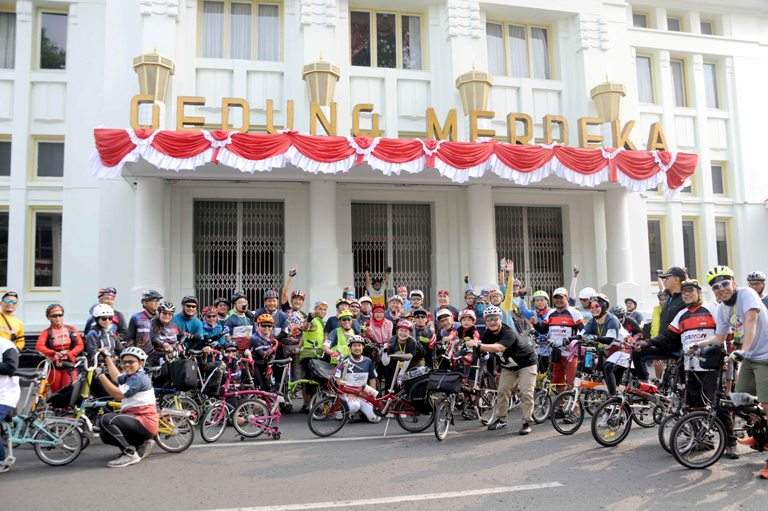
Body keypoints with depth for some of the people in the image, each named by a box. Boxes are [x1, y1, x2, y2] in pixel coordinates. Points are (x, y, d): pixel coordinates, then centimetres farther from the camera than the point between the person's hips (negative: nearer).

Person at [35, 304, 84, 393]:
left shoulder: (71, 329, 7)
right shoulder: (47, 332, 2)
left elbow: (80, 345, 0)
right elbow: (39, 346, -15)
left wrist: (69, 354, -16)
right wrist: (54, 353, -30)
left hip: (69, 364, 0)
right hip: (54, 365, 0)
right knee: (55, 392, 6)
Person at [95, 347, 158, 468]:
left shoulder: (139, 378, -14)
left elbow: (118, 394, -23)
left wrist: (101, 375, -20)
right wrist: (108, 358, 16)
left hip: (145, 422, -10)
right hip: (138, 421, 10)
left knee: (106, 419, -24)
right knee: (105, 434, 14)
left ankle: (130, 453, -17)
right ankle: (142, 444, 14)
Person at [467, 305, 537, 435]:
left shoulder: (509, 332, -36)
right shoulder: (488, 334, -11)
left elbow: (499, 347, -53)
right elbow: (481, 346, -16)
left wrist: (478, 345, -62)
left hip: (526, 363, -6)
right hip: (508, 366, 6)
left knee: (526, 393, -9)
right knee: (502, 391, 3)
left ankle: (527, 422, 2)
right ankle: (500, 419, 16)